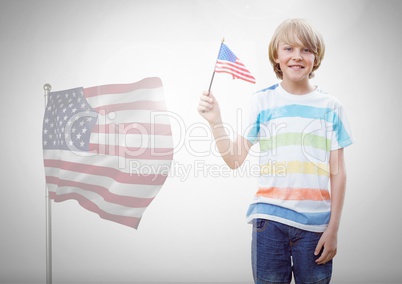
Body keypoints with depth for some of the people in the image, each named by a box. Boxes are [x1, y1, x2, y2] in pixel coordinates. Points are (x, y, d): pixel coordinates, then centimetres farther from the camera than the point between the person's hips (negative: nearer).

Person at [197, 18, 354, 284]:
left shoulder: (330, 107, 3)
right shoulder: (263, 101, 3)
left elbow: (338, 173, 3)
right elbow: (234, 159, 1)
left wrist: (333, 228, 0)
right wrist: (215, 120, -11)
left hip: (315, 223, 1)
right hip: (270, 220, 0)